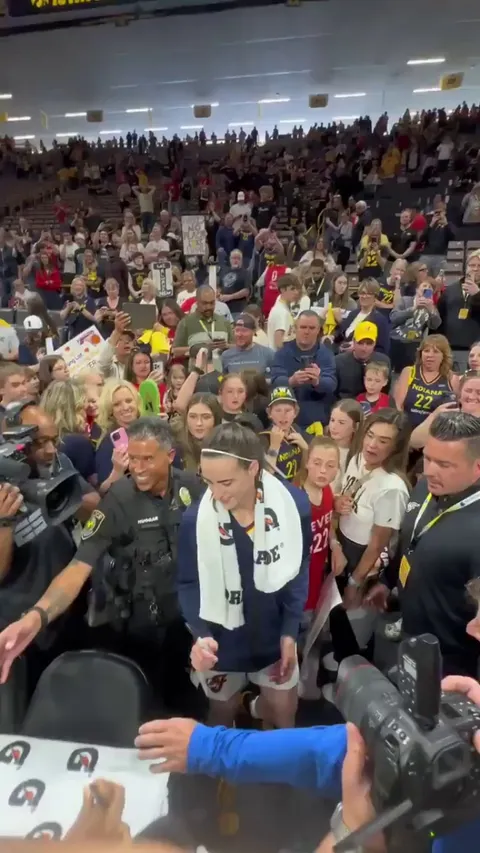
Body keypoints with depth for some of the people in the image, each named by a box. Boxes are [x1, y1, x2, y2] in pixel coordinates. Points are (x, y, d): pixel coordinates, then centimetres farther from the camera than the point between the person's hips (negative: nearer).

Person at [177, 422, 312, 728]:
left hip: (274, 634, 1)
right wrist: (200, 634, -25)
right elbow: (189, 585, -10)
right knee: (223, 712, 21)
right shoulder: (195, 519, -22)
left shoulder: (293, 504, -19)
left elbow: (299, 570, -6)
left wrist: (290, 631, -7)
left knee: (283, 711, 16)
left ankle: (259, 709, 49)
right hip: (221, 639, 0)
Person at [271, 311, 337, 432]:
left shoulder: (326, 353, 1)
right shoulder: (283, 352, 1)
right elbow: (276, 381, -12)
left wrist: (317, 382, -35)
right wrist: (291, 381, -35)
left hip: (318, 421, 0)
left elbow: (331, 384, -12)